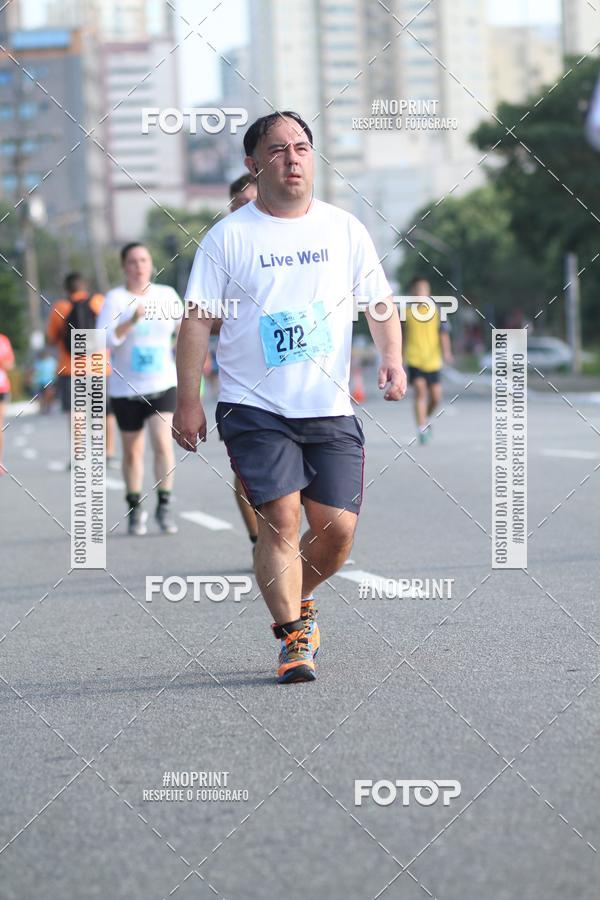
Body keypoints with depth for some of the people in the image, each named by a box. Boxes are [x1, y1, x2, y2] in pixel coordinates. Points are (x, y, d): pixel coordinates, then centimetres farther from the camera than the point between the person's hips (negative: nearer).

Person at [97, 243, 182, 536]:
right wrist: (132, 320, -28)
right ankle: (135, 511, 21)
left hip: (163, 384, 1)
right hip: (126, 388, -1)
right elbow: (105, 341, -16)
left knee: (163, 442, -16)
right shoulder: (115, 299, -4)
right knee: (132, 452, 7)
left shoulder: (167, 295, 5)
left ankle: (164, 507, -9)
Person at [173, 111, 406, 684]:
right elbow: (197, 319, 2)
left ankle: (298, 601, 27)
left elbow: (379, 303, 12)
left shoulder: (345, 229, 8)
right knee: (280, 518, -14)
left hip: (331, 409, 3)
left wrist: (391, 357, -6)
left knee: (337, 528, -2)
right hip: (254, 408, -3)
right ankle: (293, 637, -2)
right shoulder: (228, 237, 1)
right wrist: (187, 400, -4)